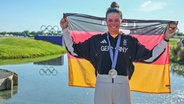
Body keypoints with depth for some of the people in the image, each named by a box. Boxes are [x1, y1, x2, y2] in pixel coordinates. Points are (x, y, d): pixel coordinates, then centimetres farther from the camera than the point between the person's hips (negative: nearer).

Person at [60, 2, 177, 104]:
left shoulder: (130, 41, 9)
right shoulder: (96, 39, 8)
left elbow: (150, 56, 9)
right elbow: (74, 50, 11)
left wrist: (166, 39, 8)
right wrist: (65, 29, 9)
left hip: (122, 85, 0)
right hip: (102, 84, 0)